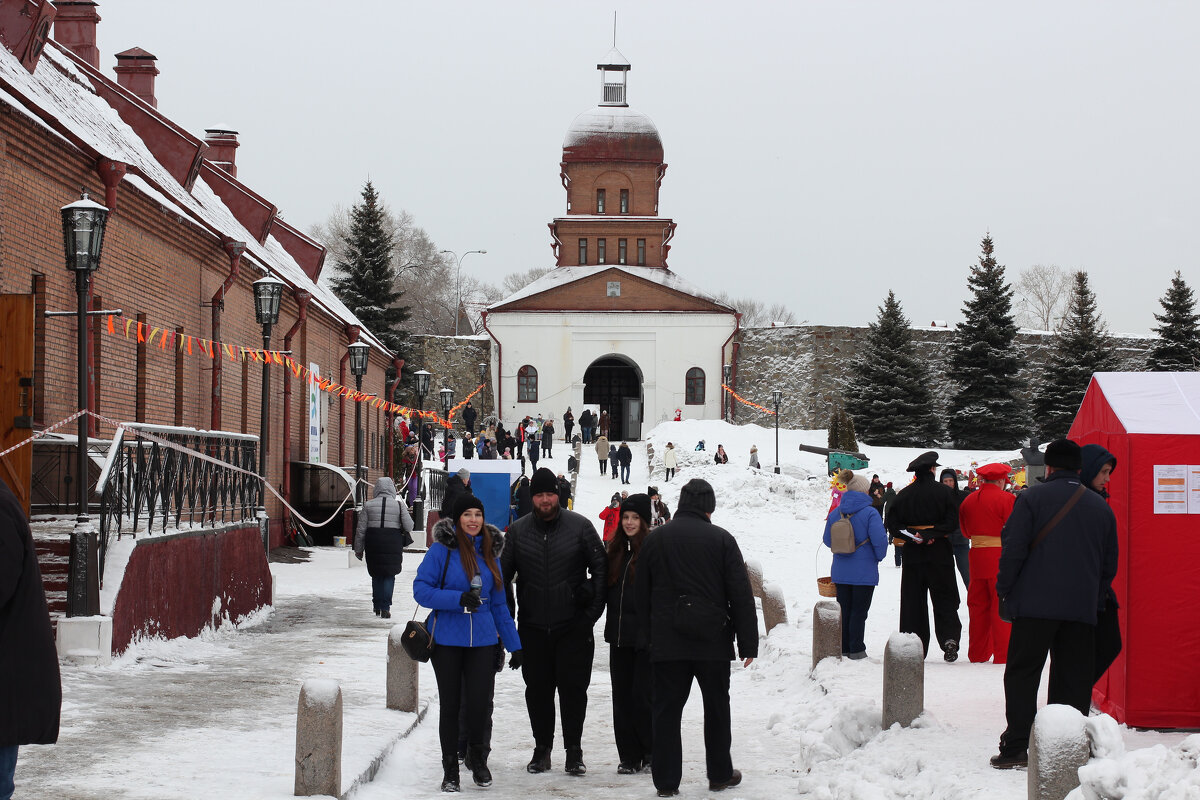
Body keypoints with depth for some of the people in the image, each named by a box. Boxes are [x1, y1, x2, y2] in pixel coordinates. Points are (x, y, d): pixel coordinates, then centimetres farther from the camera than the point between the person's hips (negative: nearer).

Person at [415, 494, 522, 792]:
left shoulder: (489, 552, 9)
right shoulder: (441, 550, -5)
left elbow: (499, 603, 15)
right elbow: (421, 590, -9)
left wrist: (513, 644, 13)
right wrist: (458, 599, -21)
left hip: (482, 641, 3)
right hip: (447, 641, -3)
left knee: (479, 703, -3)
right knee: (450, 705, 5)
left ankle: (478, 758, 23)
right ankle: (450, 768, 21)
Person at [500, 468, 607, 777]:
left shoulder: (580, 527, -2)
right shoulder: (518, 531, 4)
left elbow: (600, 568, 0)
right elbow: (503, 574, 11)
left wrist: (593, 610, -7)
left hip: (573, 625, -2)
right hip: (532, 626, 2)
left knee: (573, 688, 1)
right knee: (537, 689, 8)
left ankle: (574, 750, 11)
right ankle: (542, 748, 20)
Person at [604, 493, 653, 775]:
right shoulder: (615, 549, 12)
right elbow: (606, 589, 20)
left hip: (646, 635, -6)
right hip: (619, 635, 6)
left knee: (642, 694, -6)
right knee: (622, 696, 7)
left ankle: (653, 752, 11)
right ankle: (629, 757, 14)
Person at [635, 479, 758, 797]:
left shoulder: (655, 540, 4)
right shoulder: (721, 539, -5)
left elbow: (643, 595, 9)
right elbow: (741, 595, -5)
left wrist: (650, 637, 15)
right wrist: (748, 644, -1)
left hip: (667, 642, 1)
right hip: (713, 640, -1)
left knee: (667, 710, 4)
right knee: (717, 708, 13)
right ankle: (720, 774, 20)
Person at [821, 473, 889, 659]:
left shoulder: (835, 513, 2)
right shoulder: (870, 512, -14)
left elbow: (827, 540, 9)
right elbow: (880, 540, -20)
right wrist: (879, 557, 0)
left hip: (840, 571, 4)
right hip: (864, 571, -4)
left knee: (843, 609, 13)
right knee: (859, 611, 2)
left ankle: (842, 648, 16)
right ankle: (856, 649, 4)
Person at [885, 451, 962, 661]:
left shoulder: (904, 494, 1)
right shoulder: (944, 492, -5)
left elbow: (893, 523, -1)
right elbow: (952, 522, -12)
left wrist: (912, 535, -7)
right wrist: (930, 534, -10)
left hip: (913, 554, 2)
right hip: (939, 553, -2)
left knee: (912, 600, 7)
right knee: (945, 598, 5)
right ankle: (950, 638, -12)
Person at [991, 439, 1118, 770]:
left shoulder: (1032, 498, -3)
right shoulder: (1101, 507, 11)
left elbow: (1013, 550, -8)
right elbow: (1110, 564, 16)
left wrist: (1004, 591, 4)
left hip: (1035, 605, -3)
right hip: (1083, 608, 4)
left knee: (1022, 674, 2)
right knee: (1074, 679, 7)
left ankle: (1016, 746, -5)